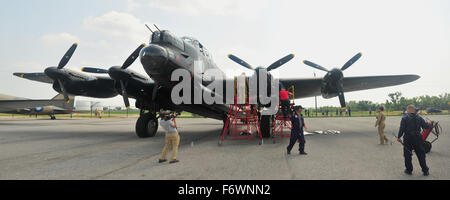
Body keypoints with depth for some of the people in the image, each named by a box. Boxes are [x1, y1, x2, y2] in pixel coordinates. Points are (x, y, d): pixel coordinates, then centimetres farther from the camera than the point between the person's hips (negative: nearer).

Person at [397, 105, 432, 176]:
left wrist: (399, 137, 0)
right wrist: (430, 125, 27)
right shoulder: (419, 118, 1)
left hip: (408, 139, -3)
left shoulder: (404, 118, -10)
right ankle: (425, 170, 18)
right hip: (417, 138, 3)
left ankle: (409, 170, 14)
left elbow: (401, 129, -12)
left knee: (407, 155, 9)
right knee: (421, 154, 13)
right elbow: (426, 126, 4)